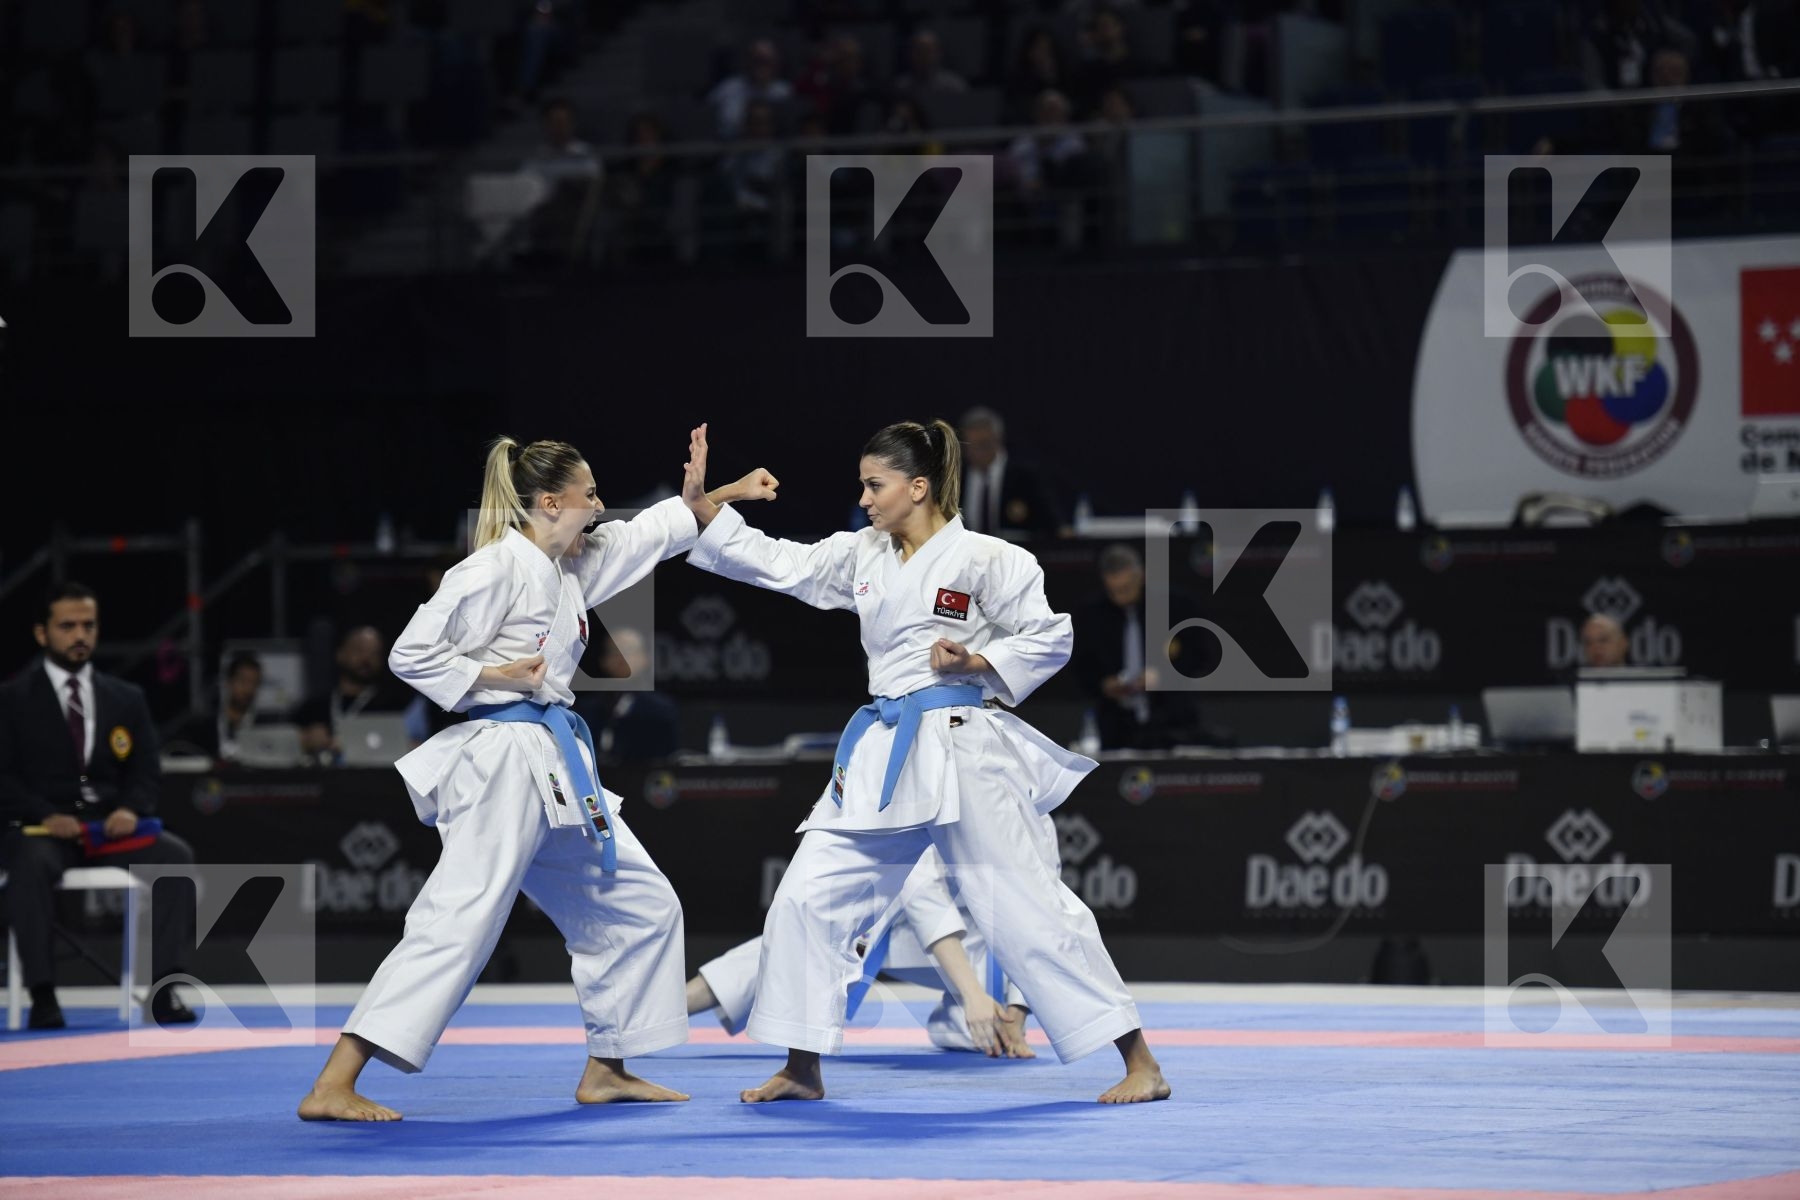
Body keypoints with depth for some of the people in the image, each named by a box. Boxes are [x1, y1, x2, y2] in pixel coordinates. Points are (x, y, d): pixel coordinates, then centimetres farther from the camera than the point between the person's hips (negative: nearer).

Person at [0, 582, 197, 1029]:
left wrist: (131, 810, -12)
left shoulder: (127, 699, 15)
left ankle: (163, 990, -28)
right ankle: (42, 994, -35)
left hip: (113, 824, 3)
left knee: (176, 857, -26)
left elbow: (146, 772, 12)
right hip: (42, 826, -3)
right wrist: (47, 817, -19)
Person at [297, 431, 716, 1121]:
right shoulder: (497, 568, -12)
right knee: (458, 920, -18)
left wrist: (691, 499, 25)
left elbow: (635, 539, 33)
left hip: (557, 769, 10)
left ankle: (606, 1070, 26)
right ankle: (332, 1088, -23)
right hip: (502, 760, -10)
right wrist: (493, 677, -14)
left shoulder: (568, 567, 15)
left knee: (641, 907, 15)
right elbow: (412, 654, -14)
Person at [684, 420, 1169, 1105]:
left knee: (1023, 905, -8)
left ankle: (1141, 1065, -3)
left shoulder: (984, 560, -7)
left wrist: (974, 661, -17)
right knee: (810, 897, 2)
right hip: (882, 757, 7)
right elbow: (771, 562, 10)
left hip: (961, 750, -7)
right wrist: (705, 500, 0)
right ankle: (802, 1069, 14)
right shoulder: (861, 556, 11)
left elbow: (1051, 637, -4)